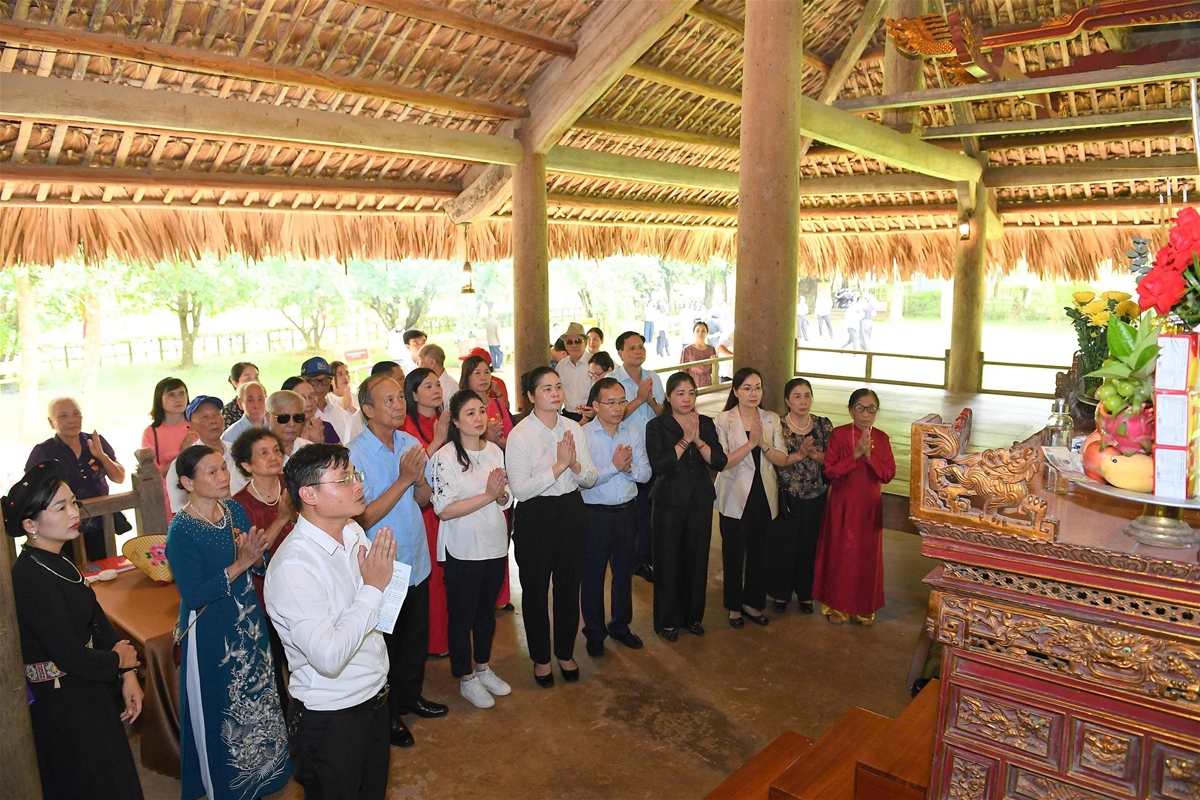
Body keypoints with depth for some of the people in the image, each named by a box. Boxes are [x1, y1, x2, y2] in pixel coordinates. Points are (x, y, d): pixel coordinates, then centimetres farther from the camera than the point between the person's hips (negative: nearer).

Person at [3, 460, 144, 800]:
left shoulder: (58, 562, 2)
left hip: (88, 692, 8)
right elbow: (69, 654, -27)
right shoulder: (30, 578, -26)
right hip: (62, 705, -8)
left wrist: (127, 676, -5)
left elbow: (96, 619, 3)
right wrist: (122, 661, -9)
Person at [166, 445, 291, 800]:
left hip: (248, 623, 6)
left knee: (256, 699, 19)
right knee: (221, 711, 11)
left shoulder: (235, 510, -1)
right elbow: (193, 595, -24)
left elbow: (259, 566, 4)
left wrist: (256, 555, -18)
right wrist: (239, 565, -26)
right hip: (210, 633, -6)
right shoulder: (181, 530, -19)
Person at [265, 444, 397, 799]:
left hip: (375, 700, 7)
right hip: (330, 719, -7)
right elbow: (329, 658, -32)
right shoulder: (292, 567, -26)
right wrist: (373, 588, -26)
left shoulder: (354, 533, -2)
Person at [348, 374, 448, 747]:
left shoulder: (410, 442, -2)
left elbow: (424, 499, 4)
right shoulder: (356, 455, -21)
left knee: (417, 637, 22)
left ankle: (410, 696, 45)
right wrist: (403, 480, -28)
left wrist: (419, 479, -18)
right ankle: (387, 713, 36)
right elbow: (362, 518, -24)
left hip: (416, 562, 6)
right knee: (386, 644, 14)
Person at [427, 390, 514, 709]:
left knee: (487, 610, 20)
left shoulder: (495, 451, 2)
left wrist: (501, 494, -16)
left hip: (495, 545, 6)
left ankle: (483, 667, 39)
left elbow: (507, 500, 7)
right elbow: (445, 510, -21)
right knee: (462, 614, 10)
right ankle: (466, 679, 27)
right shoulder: (445, 457, -16)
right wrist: (488, 495, -24)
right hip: (463, 550, -5)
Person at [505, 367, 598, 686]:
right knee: (535, 590, 12)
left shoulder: (574, 428, 1)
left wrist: (575, 465, -19)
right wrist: (559, 465, -24)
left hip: (572, 513, 4)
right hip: (535, 519, -4)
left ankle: (566, 653, 38)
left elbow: (590, 479, 2)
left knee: (569, 587, 16)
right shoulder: (519, 435, -14)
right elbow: (520, 489, -21)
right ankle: (540, 658, 33)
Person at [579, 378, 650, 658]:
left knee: (624, 571, 18)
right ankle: (594, 632, 27)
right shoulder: (583, 435, -13)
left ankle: (621, 625, 37)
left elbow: (645, 473, -2)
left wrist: (629, 467, -21)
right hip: (595, 514, -4)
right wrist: (614, 466, -26)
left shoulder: (633, 432, 1)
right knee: (593, 574, 9)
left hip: (627, 511, 4)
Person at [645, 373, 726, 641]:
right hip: (669, 503, -3)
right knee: (668, 561, 4)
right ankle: (668, 620, 21)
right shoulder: (657, 426, -7)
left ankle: (693, 616, 30)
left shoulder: (705, 424, 4)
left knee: (697, 560, 12)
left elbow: (719, 462, -5)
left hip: (701, 501, 3)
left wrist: (697, 440, -18)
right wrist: (684, 440, -20)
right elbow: (658, 466, -20)